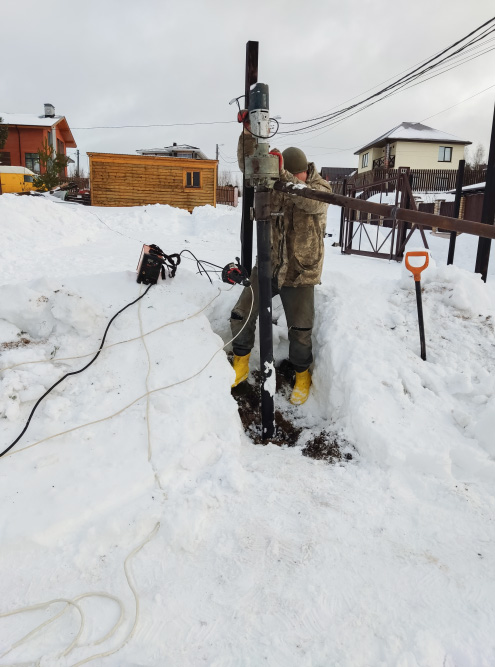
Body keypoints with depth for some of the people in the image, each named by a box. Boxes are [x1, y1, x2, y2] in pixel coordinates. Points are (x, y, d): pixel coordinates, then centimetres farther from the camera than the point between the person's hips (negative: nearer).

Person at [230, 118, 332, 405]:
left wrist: (282, 174, -42)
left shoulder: (321, 189, -8)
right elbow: (248, 165, -10)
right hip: (267, 267, 3)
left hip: (300, 274, -3)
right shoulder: (273, 183, 0)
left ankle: (302, 376, 24)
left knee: (300, 331, -3)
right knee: (241, 315, 2)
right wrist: (249, 133, -26)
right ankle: (240, 367, 25)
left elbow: (308, 199, -31)